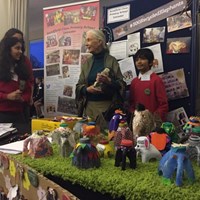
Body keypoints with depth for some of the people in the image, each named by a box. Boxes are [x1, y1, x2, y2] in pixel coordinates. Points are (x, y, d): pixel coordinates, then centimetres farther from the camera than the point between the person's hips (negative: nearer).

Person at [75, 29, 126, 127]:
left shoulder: (111, 60, -3)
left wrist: (109, 81, -21)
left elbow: (121, 85, -4)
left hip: (107, 105, -3)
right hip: (89, 105, 4)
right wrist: (87, 89, -10)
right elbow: (79, 86, 10)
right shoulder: (87, 62, 10)